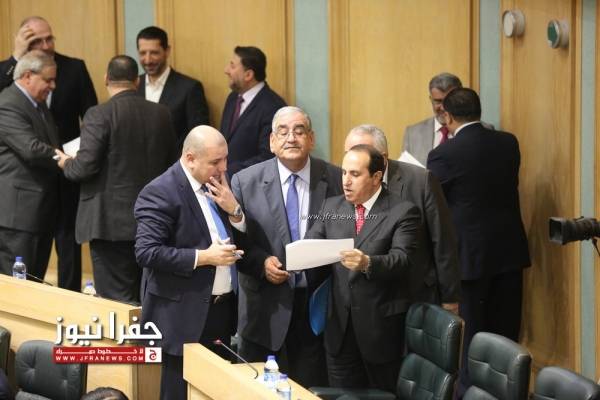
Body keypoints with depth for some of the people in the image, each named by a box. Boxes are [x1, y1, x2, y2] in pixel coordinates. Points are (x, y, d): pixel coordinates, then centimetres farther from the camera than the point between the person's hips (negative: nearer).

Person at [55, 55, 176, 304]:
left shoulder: (99, 115, -13)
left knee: (117, 300, -2)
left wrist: (67, 164, 5)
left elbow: (85, 166, -17)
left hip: (111, 222, -6)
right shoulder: (161, 114, 4)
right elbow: (170, 162, 11)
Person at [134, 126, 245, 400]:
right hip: (186, 316, -7)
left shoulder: (218, 186, 9)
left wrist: (233, 209, -5)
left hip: (222, 309, 7)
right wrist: (203, 257, -22)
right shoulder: (160, 192, -14)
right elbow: (147, 253, -21)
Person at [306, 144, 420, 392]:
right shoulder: (332, 207, 10)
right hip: (339, 325, 4)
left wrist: (367, 263, -39)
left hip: (381, 326, -4)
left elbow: (401, 259, -20)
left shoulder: (402, 212, -8)